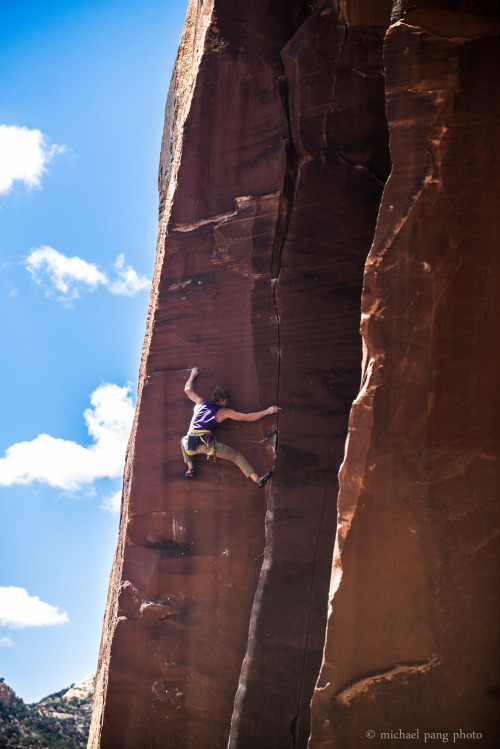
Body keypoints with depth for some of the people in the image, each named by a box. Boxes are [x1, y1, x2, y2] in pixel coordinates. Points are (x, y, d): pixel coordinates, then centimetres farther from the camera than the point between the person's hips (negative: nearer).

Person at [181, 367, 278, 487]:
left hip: (191, 445, 3)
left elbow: (187, 389, 36)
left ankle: (190, 469, 25)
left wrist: (192, 375, 53)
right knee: (236, 456, 8)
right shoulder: (224, 412, 11)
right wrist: (267, 411, 14)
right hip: (207, 444, -3)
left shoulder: (201, 403, 22)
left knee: (183, 440, 40)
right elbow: (247, 417, 9)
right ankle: (257, 479, -1)